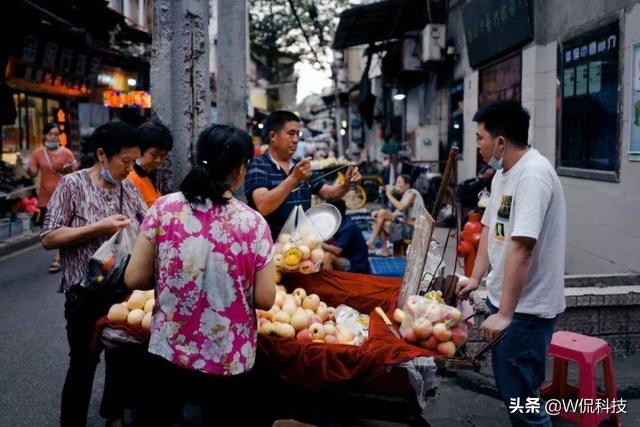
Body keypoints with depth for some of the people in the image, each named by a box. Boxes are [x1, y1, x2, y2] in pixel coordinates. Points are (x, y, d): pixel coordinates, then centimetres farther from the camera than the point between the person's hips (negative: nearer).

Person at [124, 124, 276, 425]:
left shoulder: (164, 208, -10)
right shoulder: (254, 223, -13)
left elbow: (134, 278, -7)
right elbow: (265, 299, -10)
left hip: (168, 352, 2)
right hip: (230, 361, -1)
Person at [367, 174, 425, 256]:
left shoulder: (411, 193, -8)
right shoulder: (404, 195, 20)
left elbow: (401, 208, -28)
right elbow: (394, 214, 12)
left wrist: (389, 195, -17)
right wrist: (378, 214, -2)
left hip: (414, 229, -10)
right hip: (407, 226, 10)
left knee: (382, 212, -17)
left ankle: (371, 242, -12)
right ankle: (384, 250, -6)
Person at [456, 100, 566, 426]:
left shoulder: (533, 175, -23)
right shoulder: (502, 174, 8)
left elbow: (521, 248, -28)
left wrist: (505, 313, -28)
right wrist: (475, 278, 9)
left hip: (525, 307, -9)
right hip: (503, 297, 9)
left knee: (519, 393, 0)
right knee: (509, 382, 22)